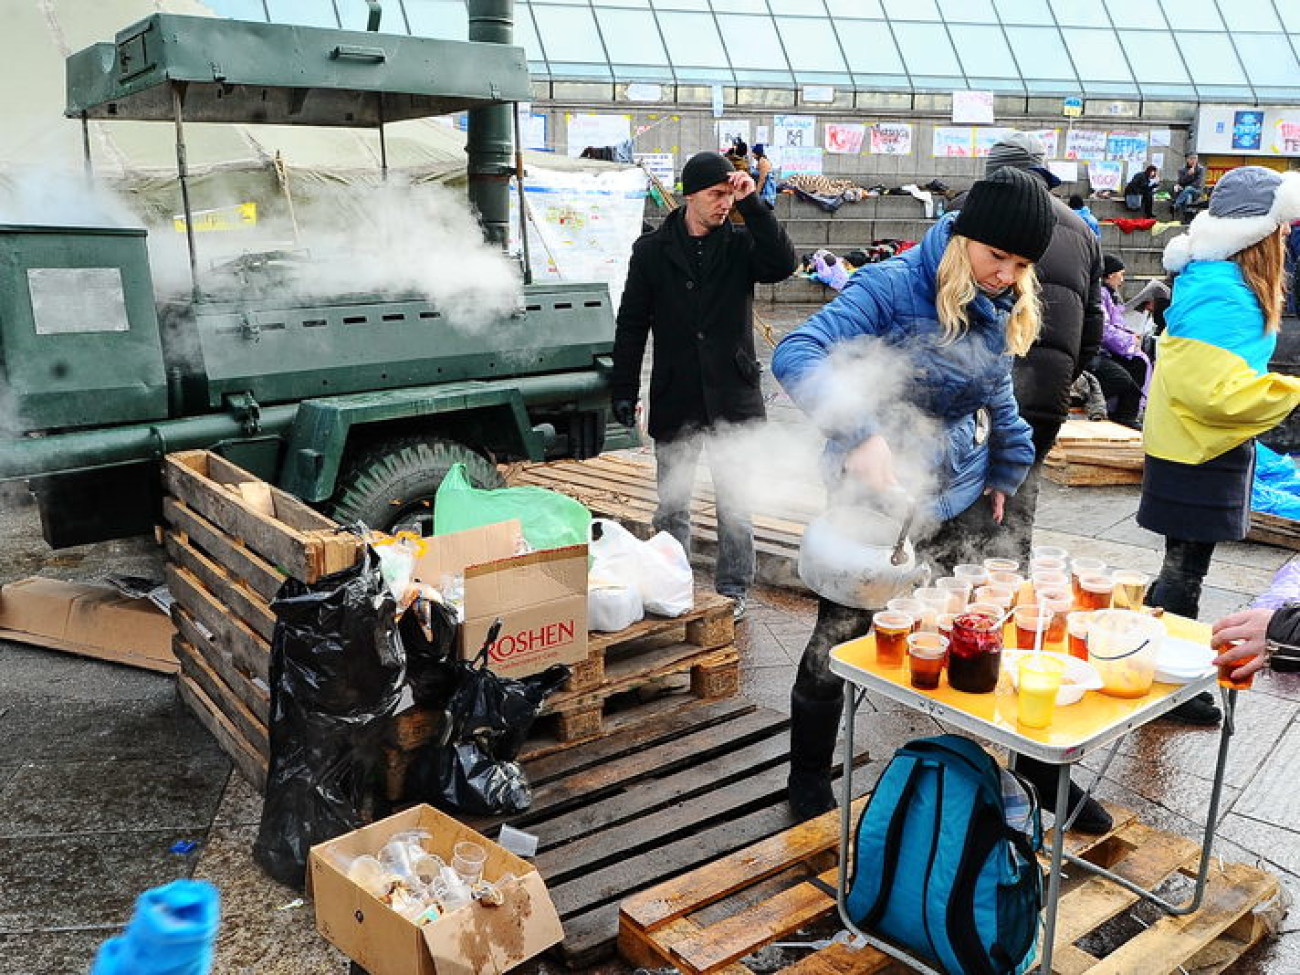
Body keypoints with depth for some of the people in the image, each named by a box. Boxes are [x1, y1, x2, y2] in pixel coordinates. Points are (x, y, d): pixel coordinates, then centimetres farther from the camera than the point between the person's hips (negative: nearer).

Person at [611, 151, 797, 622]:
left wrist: (752, 204, -17)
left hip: (733, 397, 0)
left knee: (735, 503, 6)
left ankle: (733, 588, 20)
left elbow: (782, 264, -17)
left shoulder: (740, 243, 4)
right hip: (675, 401, 1)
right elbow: (631, 325, 6)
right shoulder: (652, 250, 4)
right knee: (672, 505, 9)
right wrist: (623, 390, 2)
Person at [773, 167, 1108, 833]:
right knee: (838, 642, 7)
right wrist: (861, 434, -42)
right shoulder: (892, 288, -19)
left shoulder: (1005, 309, 4)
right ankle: (808, 784, 28)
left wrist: (1006, 472, 17)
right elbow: (795, 355, -32)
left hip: (961, 502, 6)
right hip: (874, 502, -5)